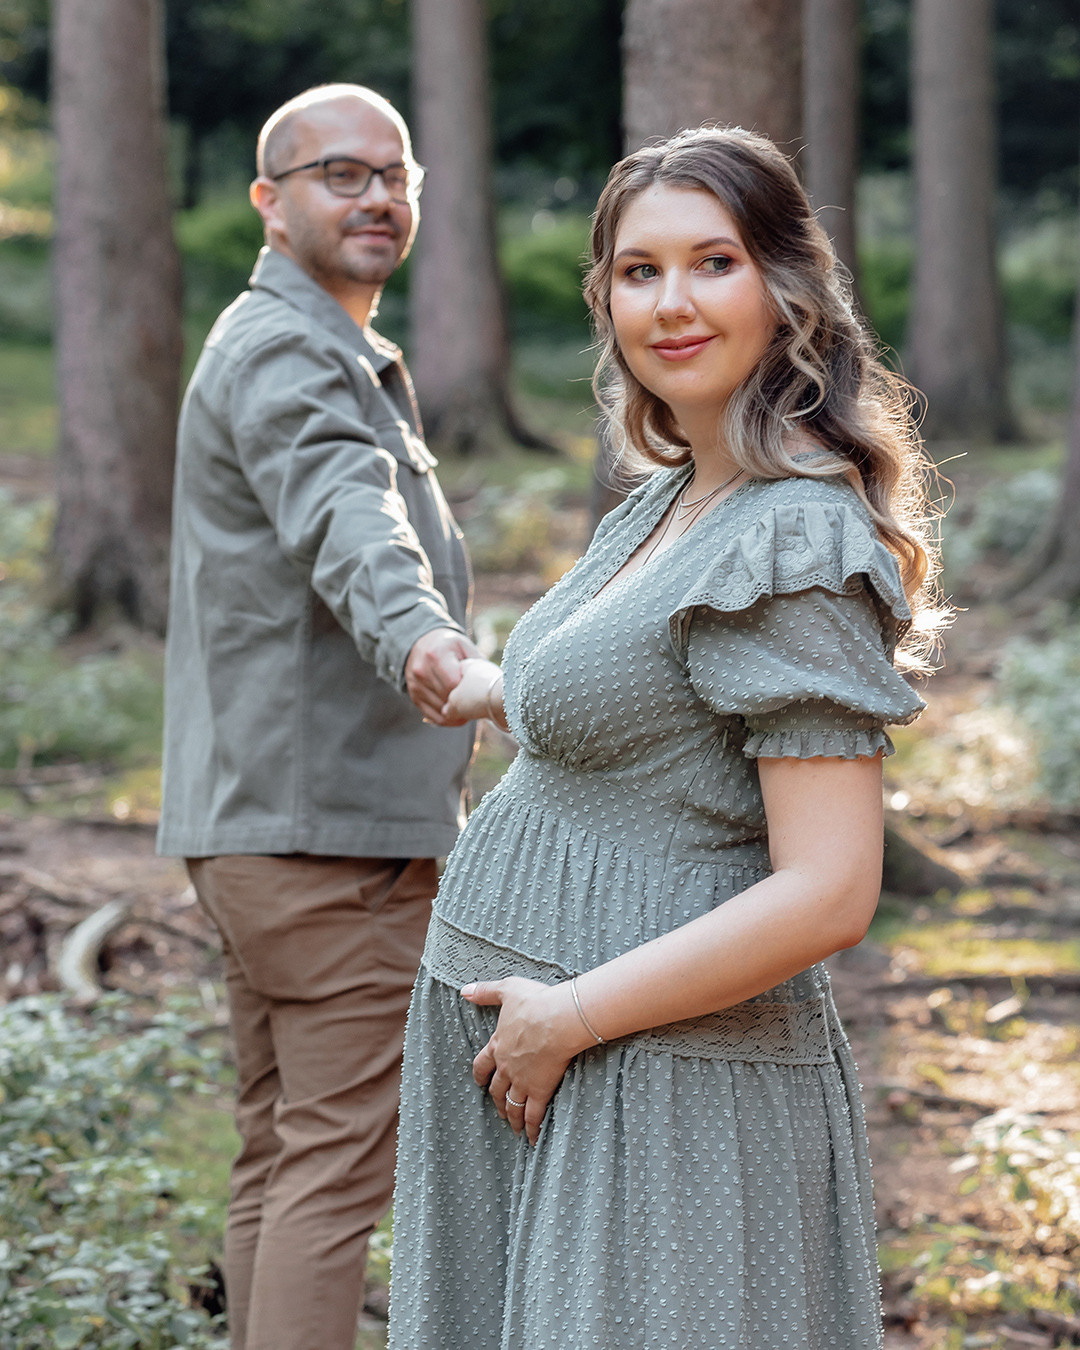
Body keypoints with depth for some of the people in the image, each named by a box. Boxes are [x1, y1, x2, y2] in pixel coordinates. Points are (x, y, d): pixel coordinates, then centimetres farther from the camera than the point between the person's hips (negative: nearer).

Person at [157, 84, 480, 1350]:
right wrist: (415, 634, -54)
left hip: (254, 823, 11)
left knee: (279, 1155, 14)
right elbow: (343, 511, -35)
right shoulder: (284, 352, -14)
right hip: (329, 828, -11)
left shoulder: (335, 354, 21)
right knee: (338, 1161, -8)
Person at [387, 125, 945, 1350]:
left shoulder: (797, 541, -19)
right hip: (518, 1039, 9)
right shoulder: (666, 506, 10)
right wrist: (494, 691, 35)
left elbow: (828, 894, -23)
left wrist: (572, 1015, -19)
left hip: (662, 1070, -9)